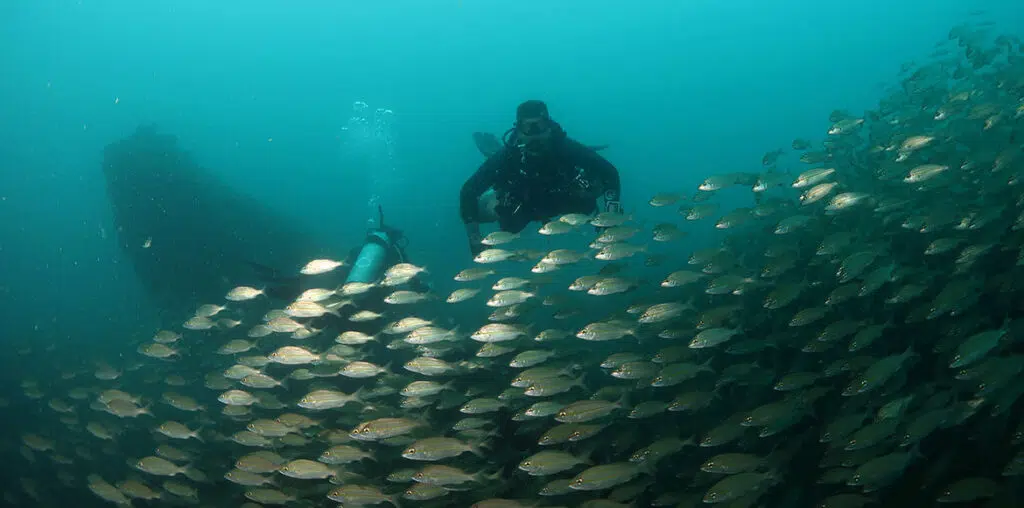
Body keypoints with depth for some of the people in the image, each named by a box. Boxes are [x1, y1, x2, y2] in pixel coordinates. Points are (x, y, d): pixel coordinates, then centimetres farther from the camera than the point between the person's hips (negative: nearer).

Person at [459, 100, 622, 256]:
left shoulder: (565, 147, -30)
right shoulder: (507, 154, -31)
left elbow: (608, 171, -23)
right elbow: (469, 190, -29)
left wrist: (612, 204, -40)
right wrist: (474, 238, -37)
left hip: (559, 201, 0)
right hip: (520, 202, 0)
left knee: (596, 183, -17)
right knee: (482, 208, -16)